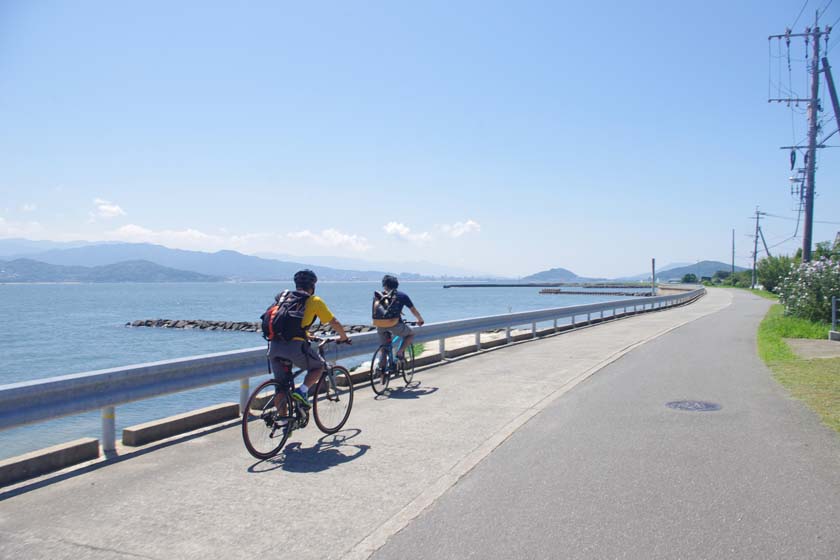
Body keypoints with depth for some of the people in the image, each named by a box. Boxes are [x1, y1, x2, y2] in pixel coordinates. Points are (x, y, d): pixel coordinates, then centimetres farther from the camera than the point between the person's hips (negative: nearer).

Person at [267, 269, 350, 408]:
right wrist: (344, 337, 33)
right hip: (295, 346, -5)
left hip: (274, 345, 5)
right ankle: (302, 390, -2)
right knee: (318, 366, 21)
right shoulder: (314, 301, 8)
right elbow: (334, 322, 14)